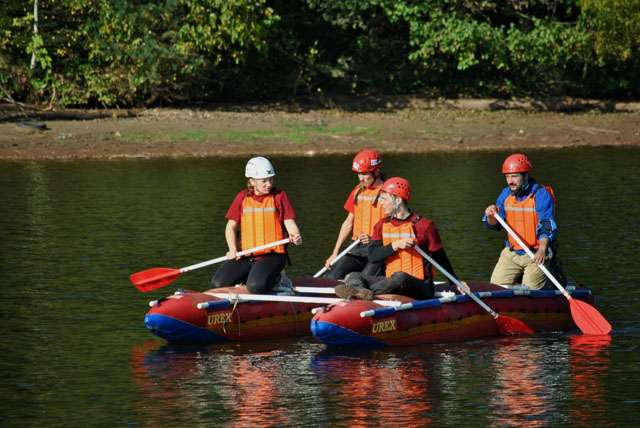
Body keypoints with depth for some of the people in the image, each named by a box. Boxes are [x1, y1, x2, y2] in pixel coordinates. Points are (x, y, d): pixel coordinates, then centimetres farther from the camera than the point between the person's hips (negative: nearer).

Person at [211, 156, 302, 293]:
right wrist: (233, 250, -4)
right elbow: (231, 226, 12)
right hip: (246, 257, 4)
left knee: (255, 286, -32)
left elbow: (289, 223, -3)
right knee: (218, 284, -12)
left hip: (272, 255, -4)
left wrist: (296, 236, -27)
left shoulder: (279, 196, 3)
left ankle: (277, 278, 1)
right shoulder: (242, 197, 10)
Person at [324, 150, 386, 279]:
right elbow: (348, 223, 21)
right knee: (331, 278, -11)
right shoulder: (357, 192, 16)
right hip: (357, 250, 6)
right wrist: (335, 253, 17)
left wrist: (374, 239, -24)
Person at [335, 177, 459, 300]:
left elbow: (440, 257, 8)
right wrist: (396, 245, -16)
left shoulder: (424, 225, -1)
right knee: (355, 275, -15)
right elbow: (372, 256, -1)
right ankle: (362, 291, -52)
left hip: (420, 286, -5)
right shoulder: (382, 225, 13)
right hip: (390, 280, 5)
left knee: (400, 277, -39)